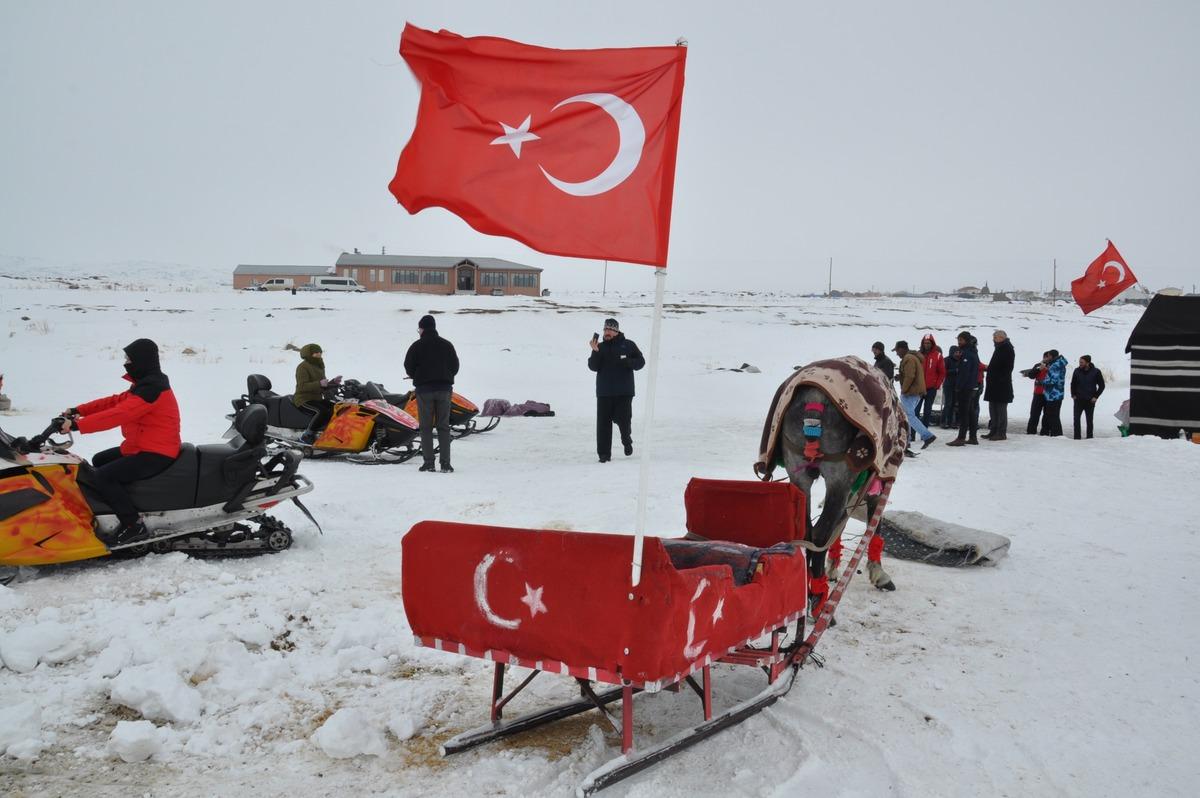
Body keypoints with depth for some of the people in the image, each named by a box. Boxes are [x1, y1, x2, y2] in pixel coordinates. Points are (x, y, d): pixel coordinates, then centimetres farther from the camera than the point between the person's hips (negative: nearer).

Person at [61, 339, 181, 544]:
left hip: (156, 455, -11)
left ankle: (134, 526, -16)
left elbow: (117, 414, -27)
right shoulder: (145, 383, 13)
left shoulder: (152, 388, -21)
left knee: (101, 477, -21)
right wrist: (78, 410, 6)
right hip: (141, 448, 11)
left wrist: (77, 425, -25)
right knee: (99, 460, 24)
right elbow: (115, 401, 15)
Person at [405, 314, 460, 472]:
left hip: (424, 389, -2)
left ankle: (429, 463, 1)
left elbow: (408, 368, -2)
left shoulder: (417, 346, -4)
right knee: (443, 427, 5)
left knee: (426, 427, 4)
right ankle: (445, 464, -1)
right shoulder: (447, 345, 5)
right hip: (444, 389, 2)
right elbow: (455, 366, 8)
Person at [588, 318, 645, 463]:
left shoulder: (628, 345, 5)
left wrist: (628, 362, -13)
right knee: (603, 422, -2)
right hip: (604, 392, 2)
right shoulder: (600, 347, 9)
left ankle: (627, 440, 27)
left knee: (623, 418, -4)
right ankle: (604, 453, 2)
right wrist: (595, 352, -16)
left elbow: (640, 361, 5)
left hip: (624, 392, -2)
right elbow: (593, 366, -1)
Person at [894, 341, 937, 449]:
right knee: (906, 416, 14)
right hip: (917, 392, 11)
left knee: (910, 416, -11)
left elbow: (910, 377, -23)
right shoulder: (914, 357, 20)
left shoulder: (908, 359, -14)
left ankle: (927, 436, -18)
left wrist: (903, 390, -15)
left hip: (910, 393, -11)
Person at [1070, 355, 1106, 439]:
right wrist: (1073, 395, 4)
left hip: (1090, 401, -1)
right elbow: (1073, 384, 14)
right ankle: (1077, 437, -1)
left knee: (1089, 420, 7)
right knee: (1076, 418, -6)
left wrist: (1096, 397, -5)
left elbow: (1102, 386, 2)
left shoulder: (1096, 372, -5)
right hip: (1078, 400, 2)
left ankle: (1089, 437, 14)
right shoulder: (1077, 371, 0)